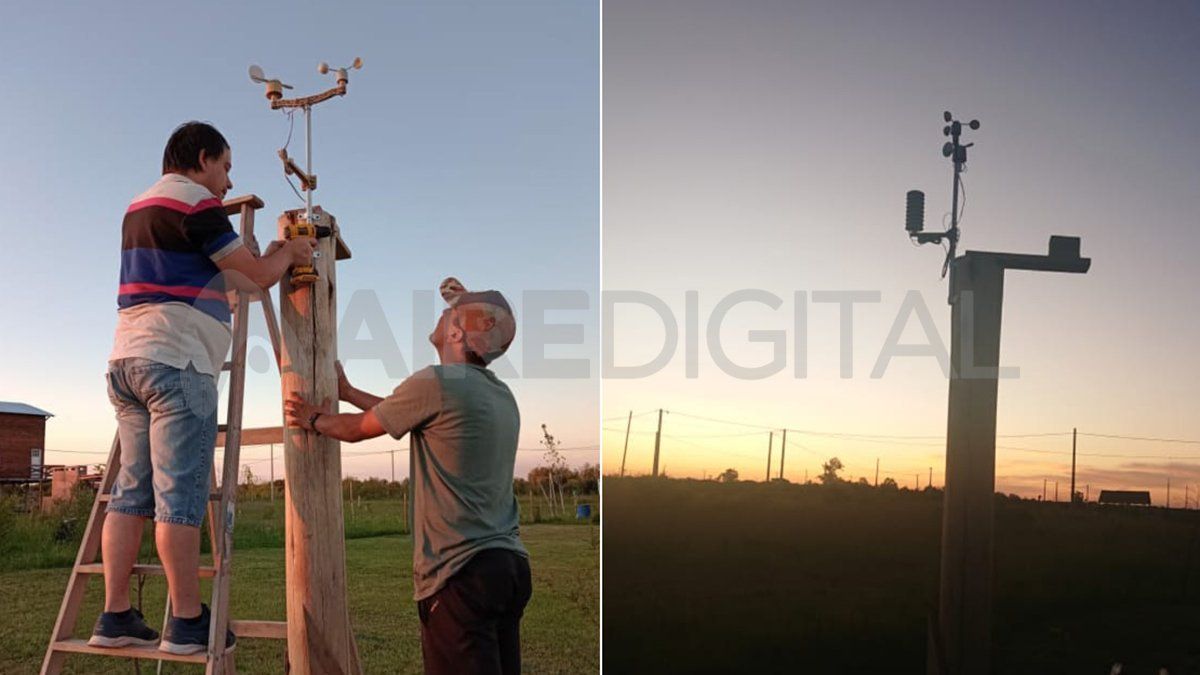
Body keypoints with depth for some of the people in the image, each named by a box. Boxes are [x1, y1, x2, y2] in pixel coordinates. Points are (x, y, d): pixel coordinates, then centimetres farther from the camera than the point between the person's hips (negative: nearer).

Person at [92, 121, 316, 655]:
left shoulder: (140, 206, 23)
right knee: (180, 495, -7)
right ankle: (186, 621, -3)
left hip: (127, 360, 9)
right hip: (176, 362, -9)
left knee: (132, 491, 7)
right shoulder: (196, 203, -6)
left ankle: (115, 617, 7)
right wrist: (289, 251, 14)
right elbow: (259, 274, -5)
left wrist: (275, 257, 29)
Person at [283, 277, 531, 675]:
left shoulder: (436, 384, -10)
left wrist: (312, 418, 24)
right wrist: (346, 392, 36)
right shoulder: (501, 395, 15)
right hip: (510, 564, 8)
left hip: (461, 573, -8)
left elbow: (357, 429, 4)